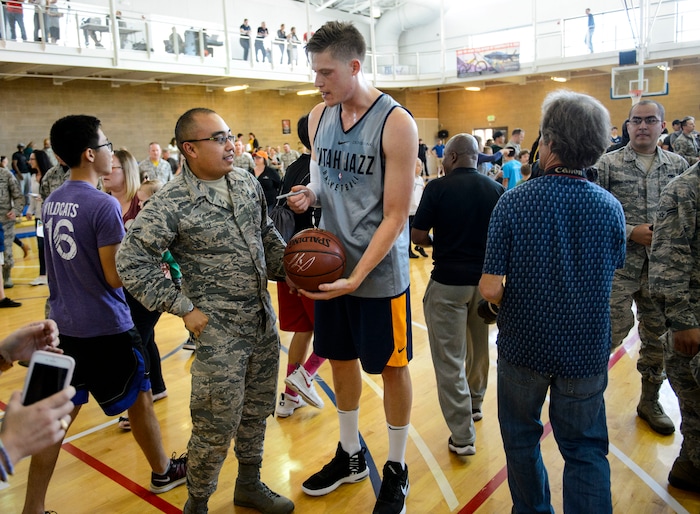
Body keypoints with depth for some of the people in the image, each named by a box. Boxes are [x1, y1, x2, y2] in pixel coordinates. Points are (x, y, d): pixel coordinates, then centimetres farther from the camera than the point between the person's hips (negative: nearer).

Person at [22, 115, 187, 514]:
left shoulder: (52, 202, 6)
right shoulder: (104, 204, -19)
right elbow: (116, 277, -18)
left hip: (65, 326, 7)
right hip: (106, 327, -6)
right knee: (140, 399, 15)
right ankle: (163, 472, 35)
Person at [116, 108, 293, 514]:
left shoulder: (248, 183, 4)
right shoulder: (172, 203, -15)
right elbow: (132, 263, -13)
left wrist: (289, 270, 5)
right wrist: (184, 307, -13)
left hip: (264, 321, 6)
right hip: (219, 329, -6)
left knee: (258, 410, 19)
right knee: (217, 424, 2)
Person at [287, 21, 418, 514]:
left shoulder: (396, 123, -14)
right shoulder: (319, 116, 4)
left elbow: (395, 215, -16)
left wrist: (356, 278, -22)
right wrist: (309, 194, -6)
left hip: (380, 273, -5)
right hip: (331, 265, 6)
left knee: (392, 368, 9)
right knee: (341, 358, 17)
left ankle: (396, 469, 31)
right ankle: (350, 456, 39)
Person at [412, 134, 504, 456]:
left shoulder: (438, 188, -10)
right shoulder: (497, 190, 0)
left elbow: (416, 235, -8)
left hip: (448, 281, -5)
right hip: (485, 280, 5)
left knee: (449, 358, 4)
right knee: (479, 346, 24)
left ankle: (462, 437, 7)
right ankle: (474, 403, 45)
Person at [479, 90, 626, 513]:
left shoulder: (515, 203, -18)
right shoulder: (610, 207, -8)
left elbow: (491, 289, -19)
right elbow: (612, 273, 6)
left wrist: (506, 302, 2)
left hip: (523, 345, -1)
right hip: (587, 350, 2)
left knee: (522, 438, 21)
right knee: (586, 449, 16)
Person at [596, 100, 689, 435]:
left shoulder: (678, 165, 7)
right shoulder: (609, 164, -3)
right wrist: (631, 232, -15)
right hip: (619, 262, -4)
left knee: (658, 332, 12)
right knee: (615, 326, -7)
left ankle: (650, 401, 30)